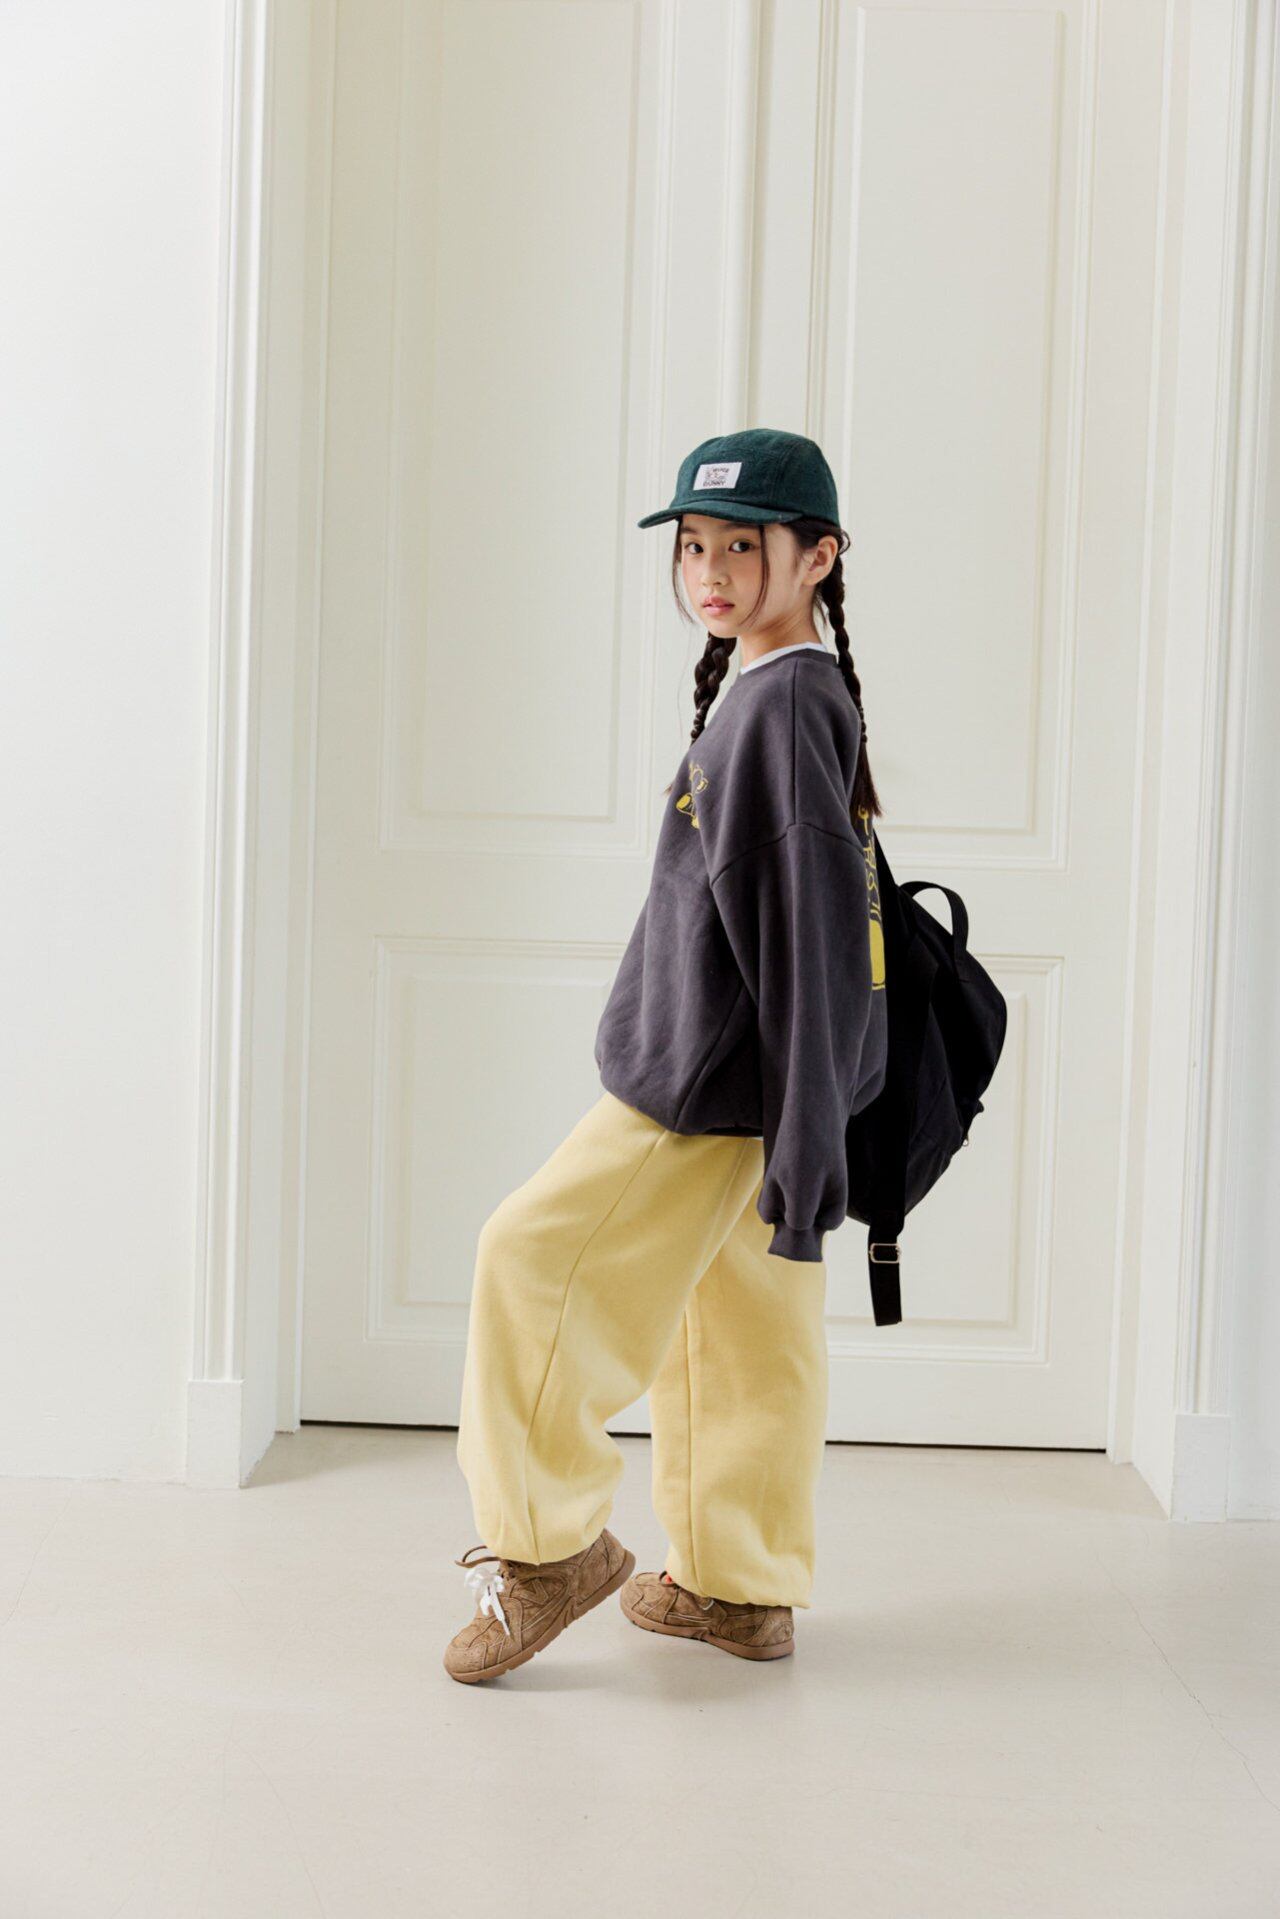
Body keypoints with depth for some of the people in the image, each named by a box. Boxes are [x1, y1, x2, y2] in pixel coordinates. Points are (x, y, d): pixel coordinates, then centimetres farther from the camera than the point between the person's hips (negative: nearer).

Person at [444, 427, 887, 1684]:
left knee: (534, 1265, -4)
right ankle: (738, 1589, 26)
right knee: (740, 1328, 15)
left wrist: (807, 1144, -22)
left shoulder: (786, 701, -17)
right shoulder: (763, 692, 13)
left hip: (711, 1093, -10)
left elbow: (812, 930, -21)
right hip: (724, 1086, 10)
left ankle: (552, 1542, 8)